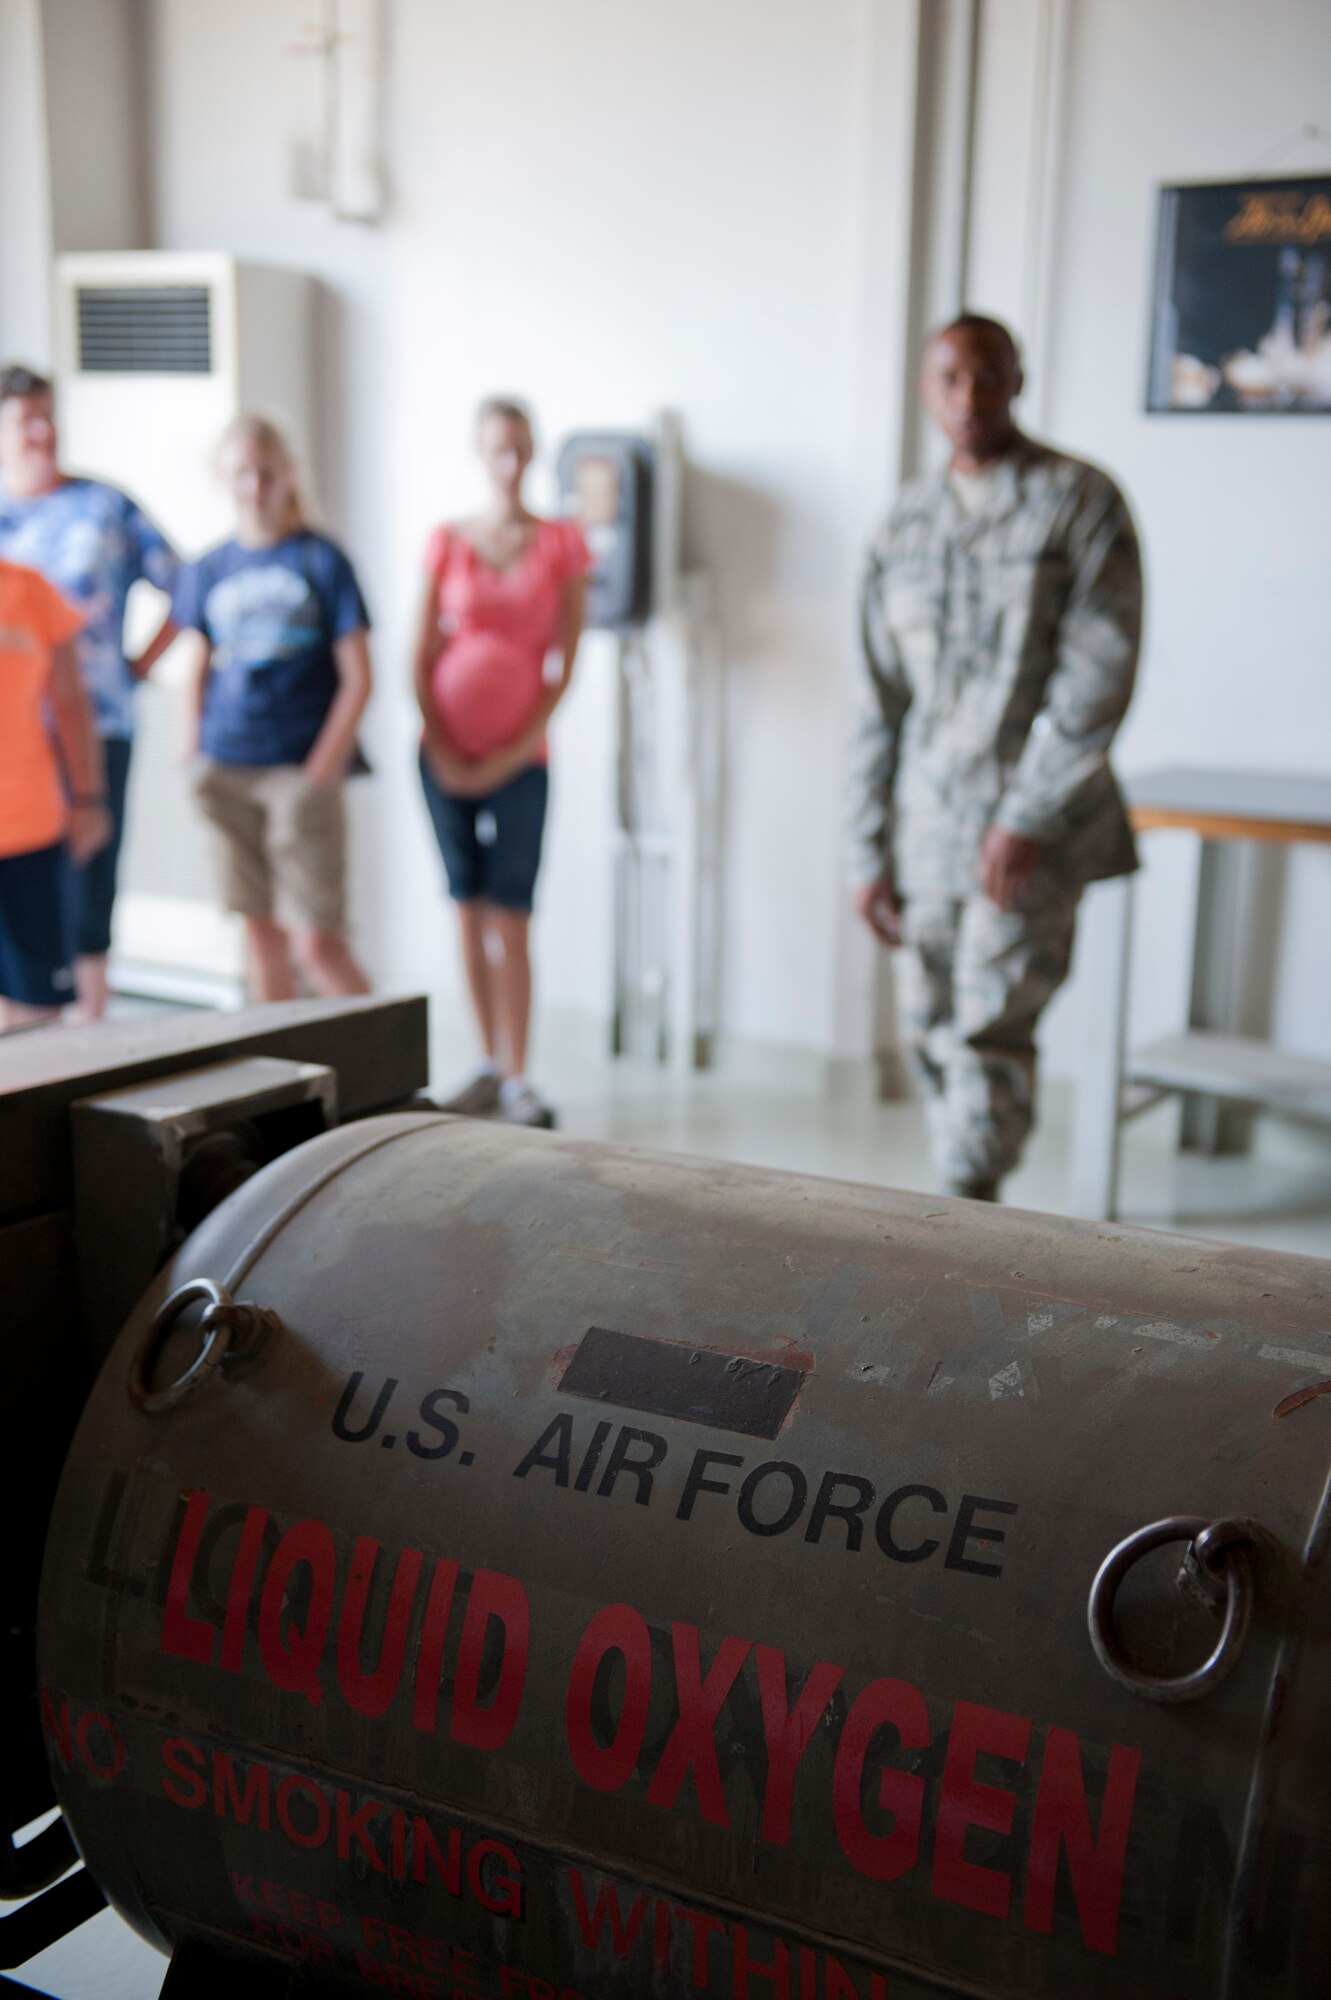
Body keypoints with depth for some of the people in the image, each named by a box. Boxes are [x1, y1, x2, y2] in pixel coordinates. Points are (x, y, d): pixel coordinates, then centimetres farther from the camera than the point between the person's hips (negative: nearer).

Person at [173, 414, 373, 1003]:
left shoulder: (322, 561, -1)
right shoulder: (209, 570, 10)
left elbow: (357, 678, -3)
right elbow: (199, 672, 17)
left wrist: (322, 769, -10)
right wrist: (195, 758, 5)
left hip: (302, 771, -4)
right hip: (229, 772, 4)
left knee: (318, 944, -8)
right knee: (263, 933, 10)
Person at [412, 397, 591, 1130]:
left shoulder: (561, 544, 2)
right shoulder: (448, 543, 5)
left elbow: (564, 665, -1)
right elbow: (422, 657, 5)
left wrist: (512, 753, -9)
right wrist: (442, 750, -5)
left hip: (518, 758, -2)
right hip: (447, 755, 2)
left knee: (509, 915, -7)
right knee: (469, 907, 6)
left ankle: (517, 1080, -3)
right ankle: (490, 1063, 14)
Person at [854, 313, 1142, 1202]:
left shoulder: (1080, 503, -4)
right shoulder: (908, 523, 11)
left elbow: (1100, 675, -11)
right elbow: (884, 700, 12)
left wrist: (1026, 818, -17)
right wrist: (874, 852, 9)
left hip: (1033, 825, -5)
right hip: (927, 825, 5)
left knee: (991, 1026, -8)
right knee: (932, 1027, 9)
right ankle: (968, 1196, 23)